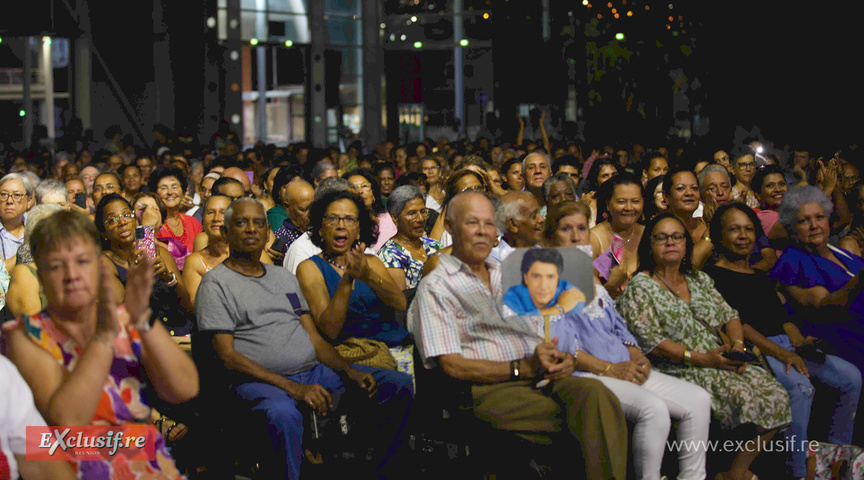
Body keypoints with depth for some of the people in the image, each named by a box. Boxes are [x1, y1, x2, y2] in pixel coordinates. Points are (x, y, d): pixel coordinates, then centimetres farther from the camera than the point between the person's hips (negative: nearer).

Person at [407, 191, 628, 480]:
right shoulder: (435, 287, 5)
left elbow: (547, 334, 24)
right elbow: (453, 365, -6)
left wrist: (559, 355, -2)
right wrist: (523, 368, -13)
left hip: (540, 378, 6)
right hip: (488, 389, -6)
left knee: (594, 391, -29)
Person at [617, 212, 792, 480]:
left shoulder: (699, 279, 19)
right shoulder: (640, 287, -2)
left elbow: (729, 315, 19)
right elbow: (650, 341, -12)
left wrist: (737, 344, -4)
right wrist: (702, 359, -18)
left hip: (719, 362, 7)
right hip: (678, 371, -7)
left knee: (774, 395, -14)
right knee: (744, 397, -28)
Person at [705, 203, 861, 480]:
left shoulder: (761, 277, 26)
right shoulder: (713, 276, 0)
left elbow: (782, 315, 19)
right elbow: (734, 322, -11)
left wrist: (800, 342, -4)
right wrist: (780, 353, -19)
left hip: (785, 344, 8)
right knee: (800, 385, -34)